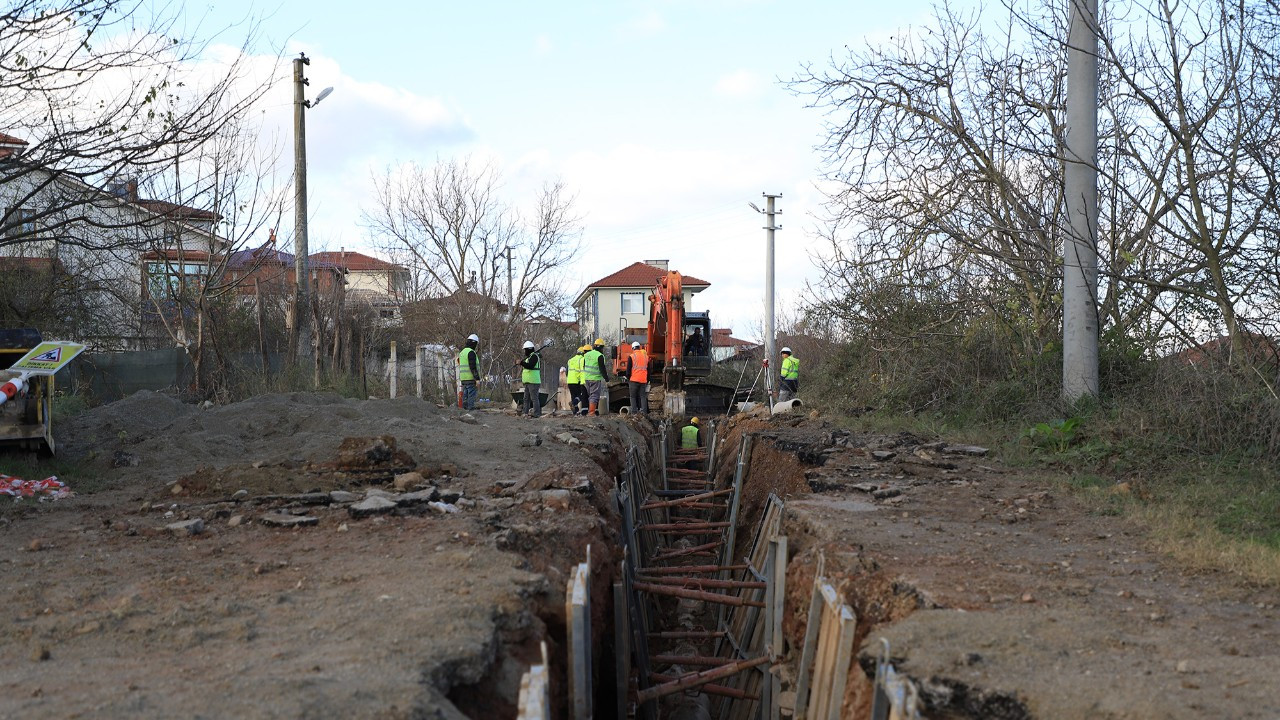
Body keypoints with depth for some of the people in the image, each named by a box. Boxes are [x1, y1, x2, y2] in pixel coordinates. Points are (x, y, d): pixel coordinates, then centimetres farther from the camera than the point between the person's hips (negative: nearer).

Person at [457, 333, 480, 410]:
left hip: (463, 378, 9)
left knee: (465, 395, 10)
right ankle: (471, 408, -12)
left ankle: (465, 408, 11)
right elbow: (473, 366, -18)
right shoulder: (471, 352, -12)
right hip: (470, 378, -9)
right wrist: (477, 378, -18)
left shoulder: (462, 352, 17)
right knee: (471, 394, -9)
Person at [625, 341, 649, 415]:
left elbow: (628, 370, -3)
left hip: (634, 380, -4)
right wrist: (647, 380, 22)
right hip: (643, 381, 4)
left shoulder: (631, 357, -3)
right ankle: (644, 412, 0)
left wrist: (627, 380, 7)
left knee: (633, 397, 3)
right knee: (643, 396, 7)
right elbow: (648, 370, 17)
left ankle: (634, 412, -4)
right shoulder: (646, 356, 11)